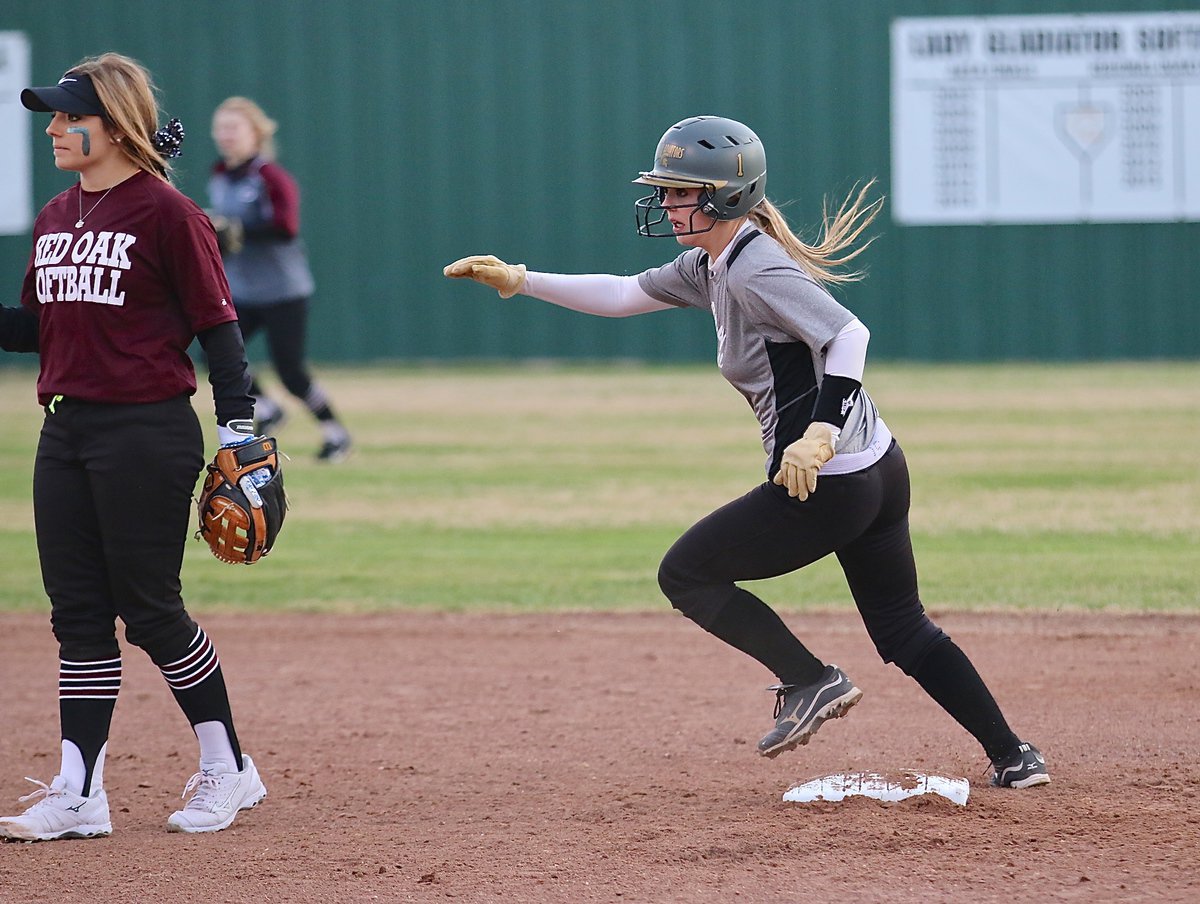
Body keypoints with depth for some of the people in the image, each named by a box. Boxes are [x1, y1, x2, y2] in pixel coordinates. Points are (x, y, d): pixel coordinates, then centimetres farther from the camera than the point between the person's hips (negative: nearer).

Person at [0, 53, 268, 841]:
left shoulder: (167, 214, -9)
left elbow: (218, 326, -9)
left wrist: (239, 433, -14)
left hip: (149, 434, -7)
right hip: (66, 433, 8)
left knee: (149, 608, -3)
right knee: (78, 611, 6)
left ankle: (229, 769, 12)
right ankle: (79, 793, 8)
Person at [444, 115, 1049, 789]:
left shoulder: (756, 271, -17)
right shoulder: (712, 266, 12)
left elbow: (849, 334, -28)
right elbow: (623, 296, 21)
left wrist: (821, 433, -36)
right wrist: (519, 280, 14)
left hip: (826, 484, -10)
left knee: (685, 574, 5)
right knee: (903, 631, 18)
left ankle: (811, 681, 4)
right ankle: (1013, 757, 17)